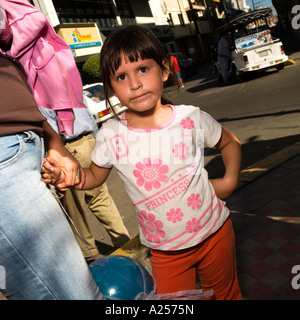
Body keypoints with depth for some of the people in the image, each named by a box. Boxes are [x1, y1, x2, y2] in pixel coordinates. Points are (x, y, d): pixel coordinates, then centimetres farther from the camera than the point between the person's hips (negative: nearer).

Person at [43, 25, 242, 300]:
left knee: (226, 293, 24)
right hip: (165, 250, 0)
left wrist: (230, 181, -8)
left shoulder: (191, 118, -13)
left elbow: (230, 143, 5)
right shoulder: (110, 135, -13)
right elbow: (95, 176, 3)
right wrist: (66, 175, -16)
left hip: (214, 233, 1)